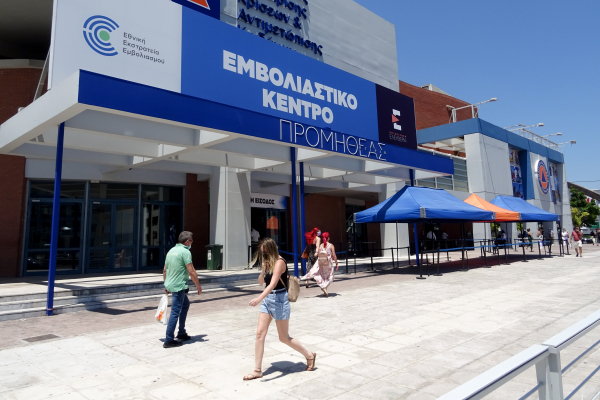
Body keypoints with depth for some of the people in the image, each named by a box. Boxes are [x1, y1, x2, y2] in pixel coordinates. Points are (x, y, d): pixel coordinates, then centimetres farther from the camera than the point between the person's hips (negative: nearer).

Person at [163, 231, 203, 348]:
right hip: (179, 286, -9)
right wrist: (199, 287, -7)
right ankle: (169, 340, 3)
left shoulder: (171, 250, 11)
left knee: (185, 304, 22)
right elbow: (191, 272, -17)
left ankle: (181, 333, 29)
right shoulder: (185, 252, -14)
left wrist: (166, 286, 24)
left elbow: (164, 270, 16)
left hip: (170, 285, 9)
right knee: (175, 312, -3)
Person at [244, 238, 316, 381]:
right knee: (260, 333, 2)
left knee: (284, 338, 4)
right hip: (267, 299, 8)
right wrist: (263, 268, -6)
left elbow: (273, 283, -30)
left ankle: (310, 356, 25)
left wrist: (259, 298, -42)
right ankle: (257, 370, 11)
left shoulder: (279, 262, -18)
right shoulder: (268, 263, 7)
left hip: (279, 300, -8)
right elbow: (261, 281, 11)